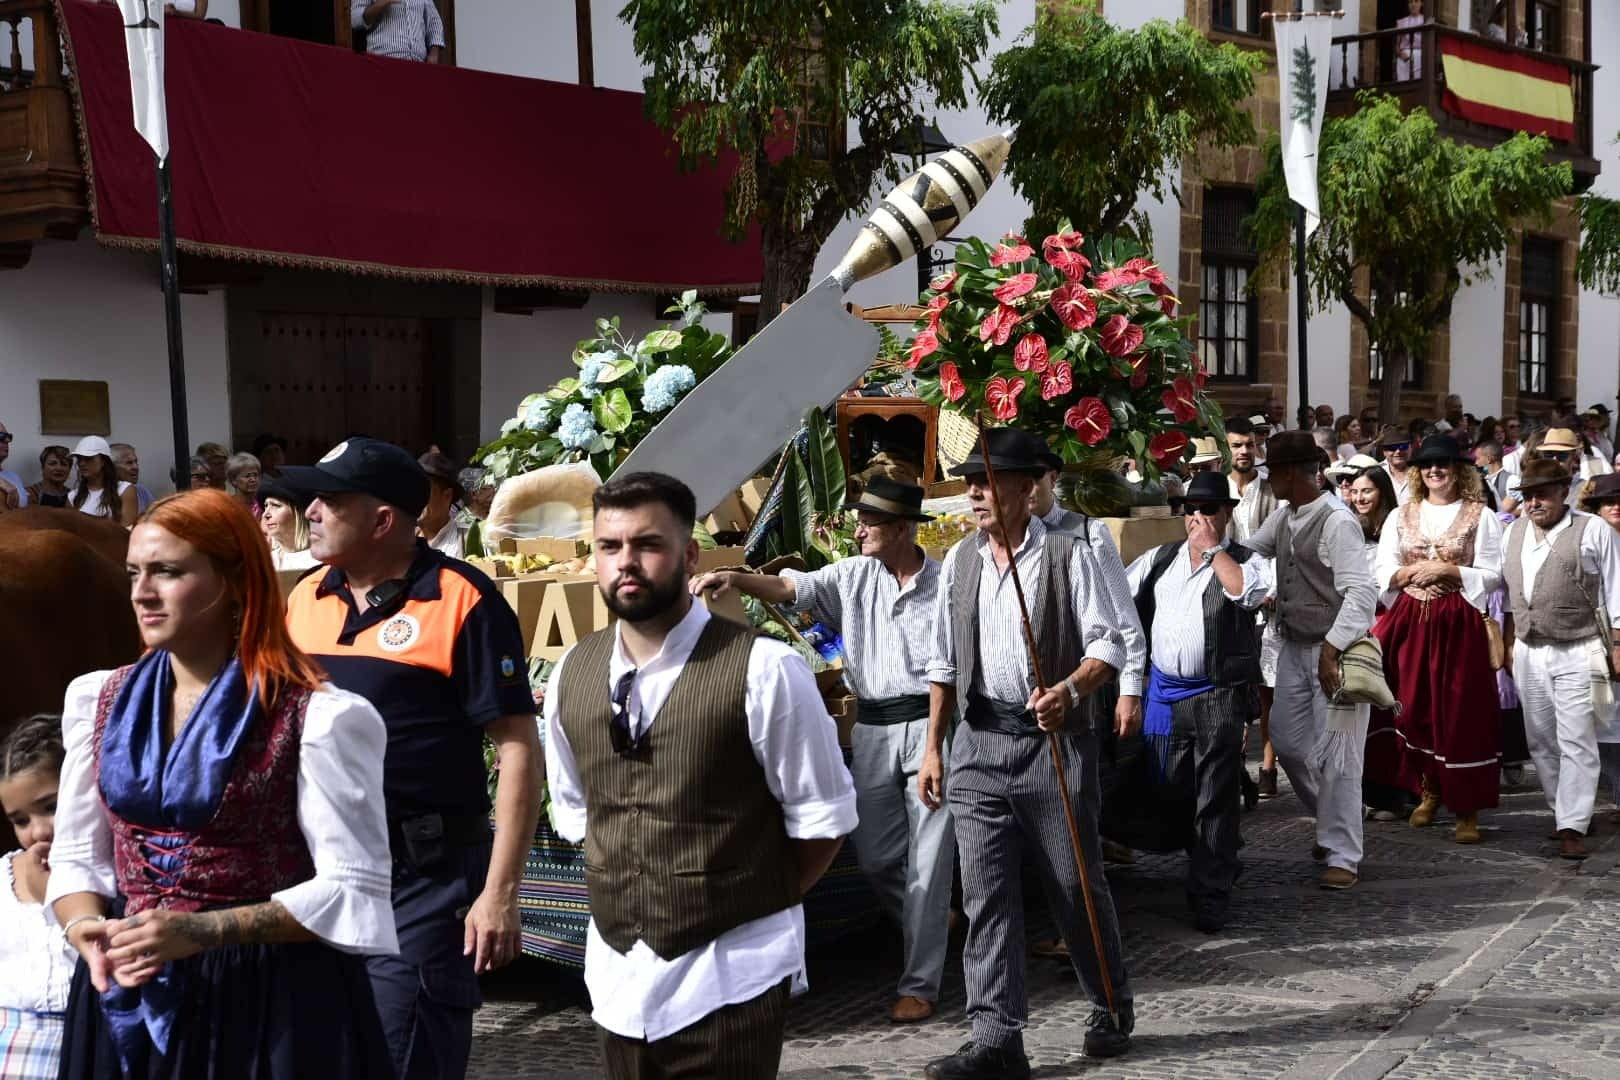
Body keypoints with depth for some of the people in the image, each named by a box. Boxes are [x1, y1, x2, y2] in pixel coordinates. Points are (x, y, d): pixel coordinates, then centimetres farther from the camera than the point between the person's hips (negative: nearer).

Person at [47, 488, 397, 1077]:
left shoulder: (316, 718, -13)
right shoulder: (99, 701, 6)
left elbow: (352, 889, -14)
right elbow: (77, 857, 10)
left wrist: (203, 930, -22)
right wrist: (86, 929, -11)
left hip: (273, 998, -5)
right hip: (130, 1001, 5)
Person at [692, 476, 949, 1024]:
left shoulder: (944, 584, -3)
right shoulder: (853, 575, 6)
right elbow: (793, 588, -5)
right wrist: (736, 579, -22)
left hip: (929, 726, -4)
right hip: (873, 732, 5)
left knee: (927, 862, -1)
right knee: (875, 858, 11)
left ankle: (920, 985, 8)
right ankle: (933, 921, 39)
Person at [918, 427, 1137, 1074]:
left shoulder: (1067, 555, -5)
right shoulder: (960, 561, 10)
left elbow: (1108, 646, -7)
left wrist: (1067, 692, -26)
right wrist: (933, 748, 13)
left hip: (1054, 739, -4)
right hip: (979, 743, 4)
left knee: (1076, 886, 6)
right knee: (986, 896, 1)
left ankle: (1111, 1011, 28)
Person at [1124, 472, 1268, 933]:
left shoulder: (1245, 560, -1)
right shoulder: (1159, 559, 12)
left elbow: (1245, 591, -24)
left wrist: (1212, 547, -14)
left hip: (1218, 697, -5)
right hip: (1164, 691, 5)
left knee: (1215, 799, -2)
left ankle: (1209, 897, 4)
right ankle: (1219, 865, 33)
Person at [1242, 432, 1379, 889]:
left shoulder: (1337, 522, -18)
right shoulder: (1282, 518, 9)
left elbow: (1360, 593, -24)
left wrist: (1332, 649, -30)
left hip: (1335, 650, -9)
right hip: (1294, 648, 9)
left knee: (1336, 756, -4)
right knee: (1288, 744, 13)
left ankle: (1343, 856, 6)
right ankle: (1334, 825, 34)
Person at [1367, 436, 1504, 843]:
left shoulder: (1480, 516, 1)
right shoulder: (1401, 516, 10)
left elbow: (1493, 575, -3)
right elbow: (1382, 572, 7)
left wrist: (1447, 571, -14)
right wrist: (1412, 572, -11)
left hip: (1459, 623, -3)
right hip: (1410, 621, 3)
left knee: (1461, 711, -3)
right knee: (1413, 706, 4)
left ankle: (1467, 807, 4)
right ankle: (1430, 789, 24)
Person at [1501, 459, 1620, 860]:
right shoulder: (1513, 532, 10)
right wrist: (1509, 639, 16)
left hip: (1577, 651, -5)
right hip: (1528, 650, 6)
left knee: (1576, 741, -7)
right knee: (1541, 739, 11)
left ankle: (1572, 827, -7)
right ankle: (1566, 810, 24)